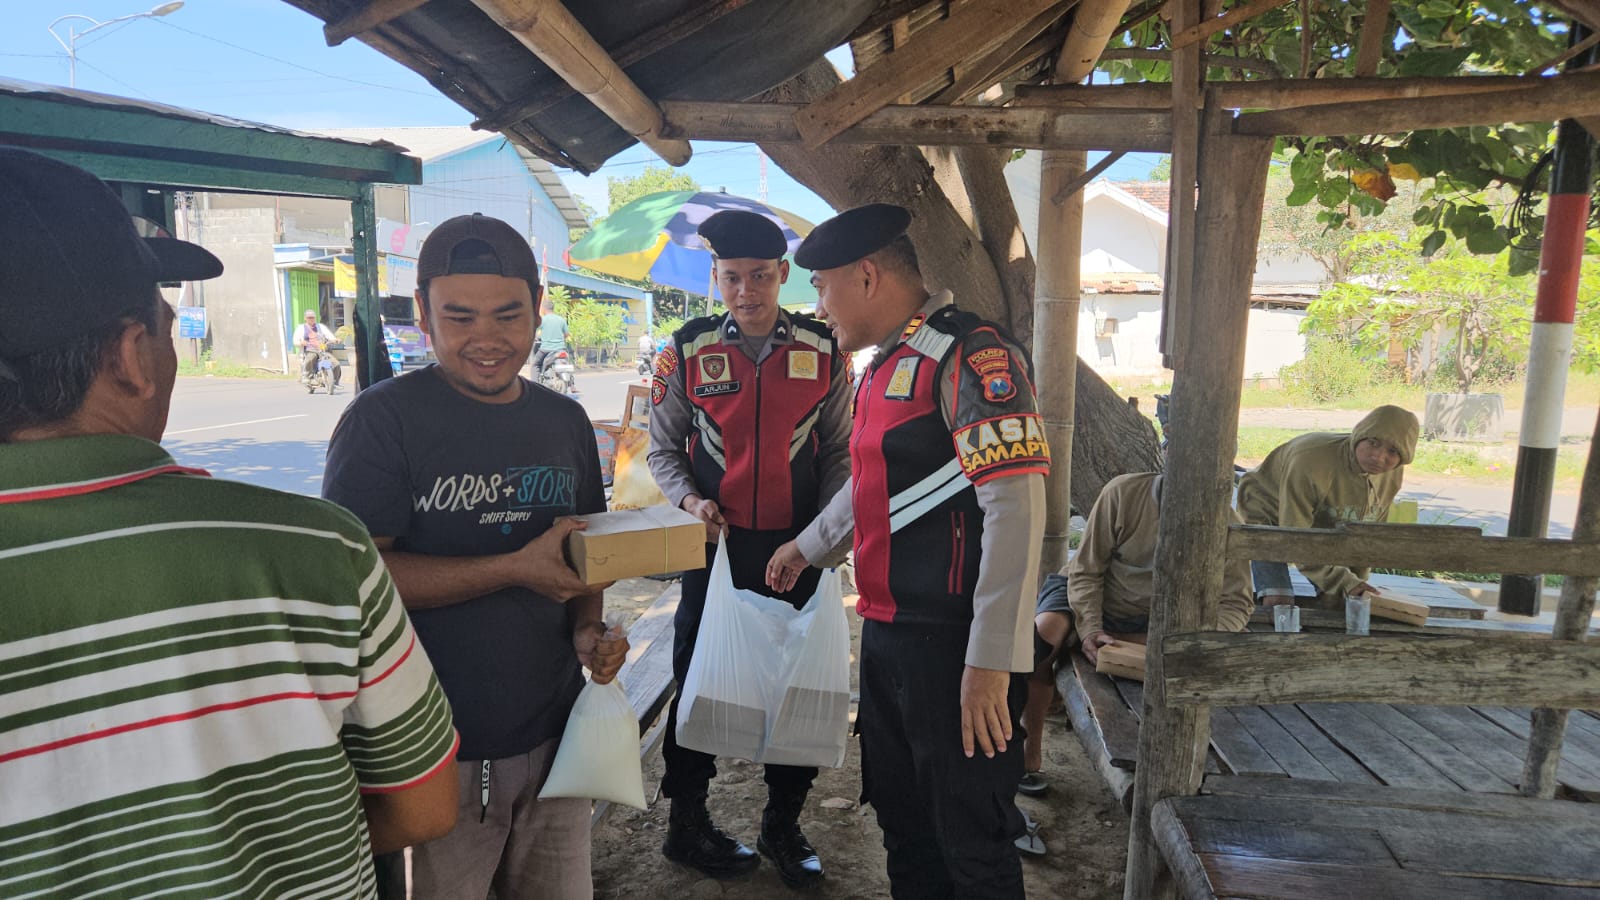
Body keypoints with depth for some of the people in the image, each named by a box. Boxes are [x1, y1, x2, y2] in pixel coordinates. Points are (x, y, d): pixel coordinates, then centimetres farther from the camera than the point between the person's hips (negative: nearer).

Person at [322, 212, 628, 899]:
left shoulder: (565, 422, 5)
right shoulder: (383, 418, -12)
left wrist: (589, 630, -4)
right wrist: (516, 569, -23)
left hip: (553, 734, 5)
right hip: (438, 752, -5)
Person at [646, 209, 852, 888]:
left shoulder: (824, 352, 0)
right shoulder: (688, 352, -1)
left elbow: (838, 451, 6)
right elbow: (663, 449, 6)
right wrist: (690, 500, -12)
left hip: (798, 547, 1)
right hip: (717, 545, -1)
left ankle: (783, 825, 32)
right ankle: (686, 825, 32)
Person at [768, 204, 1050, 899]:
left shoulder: (970, 353, -16)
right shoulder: (884, 364, 14)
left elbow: (1017, 508, -23)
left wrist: (991, 663, -23)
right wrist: (807, 545, 40)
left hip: (953, 646, -9)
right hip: (886, 633, 9)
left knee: (970, 842, 6)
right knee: (901, 820, 21)